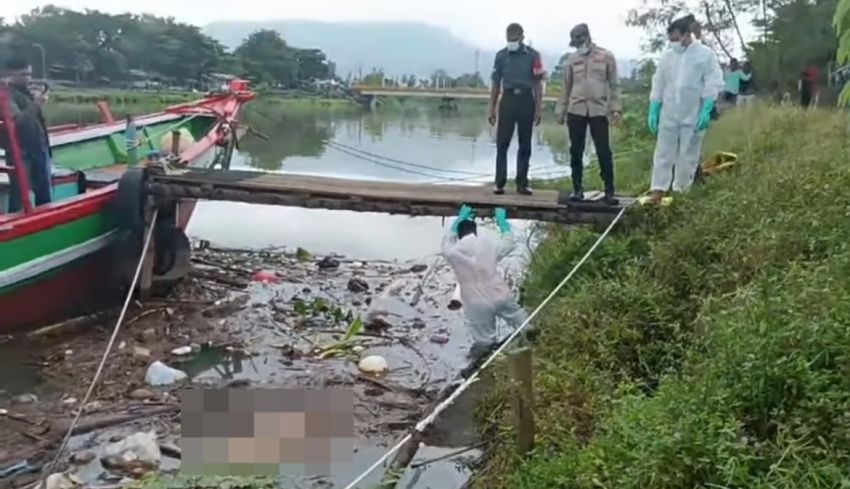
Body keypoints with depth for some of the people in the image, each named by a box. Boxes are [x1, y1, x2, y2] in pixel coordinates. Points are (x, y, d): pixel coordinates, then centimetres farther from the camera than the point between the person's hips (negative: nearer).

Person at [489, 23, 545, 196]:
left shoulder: (533, 56, 1)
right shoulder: (501, 55, 6)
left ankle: (522, 183, 12)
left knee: (525, 145, 5)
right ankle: (500, 183, 0)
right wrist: (492, 109, 6)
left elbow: (538, 84, 2)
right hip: (508, 99, 1)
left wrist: (539, 108, -3)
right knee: (502, 143, -3)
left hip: (526, 100, 0)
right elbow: (496, 84, 9)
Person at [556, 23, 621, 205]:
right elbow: (566, 87, 13)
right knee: (576, 152, 5)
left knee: (604, 152, -3)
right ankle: (577, 189, 14)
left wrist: (616, 108, -4)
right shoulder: (572, 59, 10)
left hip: (599, 111, -2)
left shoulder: (606, 56, 3)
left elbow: (614, 84, 4)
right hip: (576, 111, 2)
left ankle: (609, 191, 3)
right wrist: (561, 110, 9)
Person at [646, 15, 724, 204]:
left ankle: (680, 193, 15)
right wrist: (653, 111, 5)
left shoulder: (705, 54, -3)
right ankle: (658, 192, 3)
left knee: (688, 157, 5)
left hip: (693, 115, -3)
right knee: (663, 154, 1)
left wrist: (706, 111, -14)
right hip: (669, 115, 3)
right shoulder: (667, 55, 6)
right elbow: (658, 85, 9)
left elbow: (713, 84, -6)